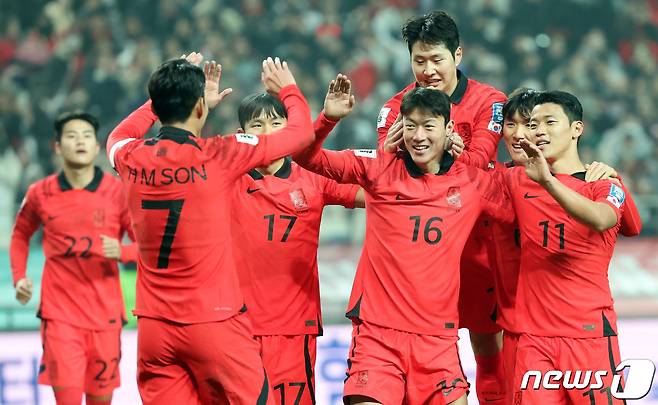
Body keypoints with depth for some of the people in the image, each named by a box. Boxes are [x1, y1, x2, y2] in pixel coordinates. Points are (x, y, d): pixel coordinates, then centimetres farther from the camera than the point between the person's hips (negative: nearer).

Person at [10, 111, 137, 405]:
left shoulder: (118, 191, -2)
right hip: (60, 312, -1)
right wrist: (19, 278, 7)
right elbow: (20, 235, 20)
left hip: (105, 313, 1)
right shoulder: (41, 193, 1)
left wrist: (122, 252, -19)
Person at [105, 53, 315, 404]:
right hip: (214, 323, -4)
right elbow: (301, 131, 4)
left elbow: (118, 136, 30)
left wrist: (169, 96, 35)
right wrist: (287, 90, 24)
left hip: (153, 327, 4)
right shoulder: (218, 155, -9)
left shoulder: (132, 158, 2)